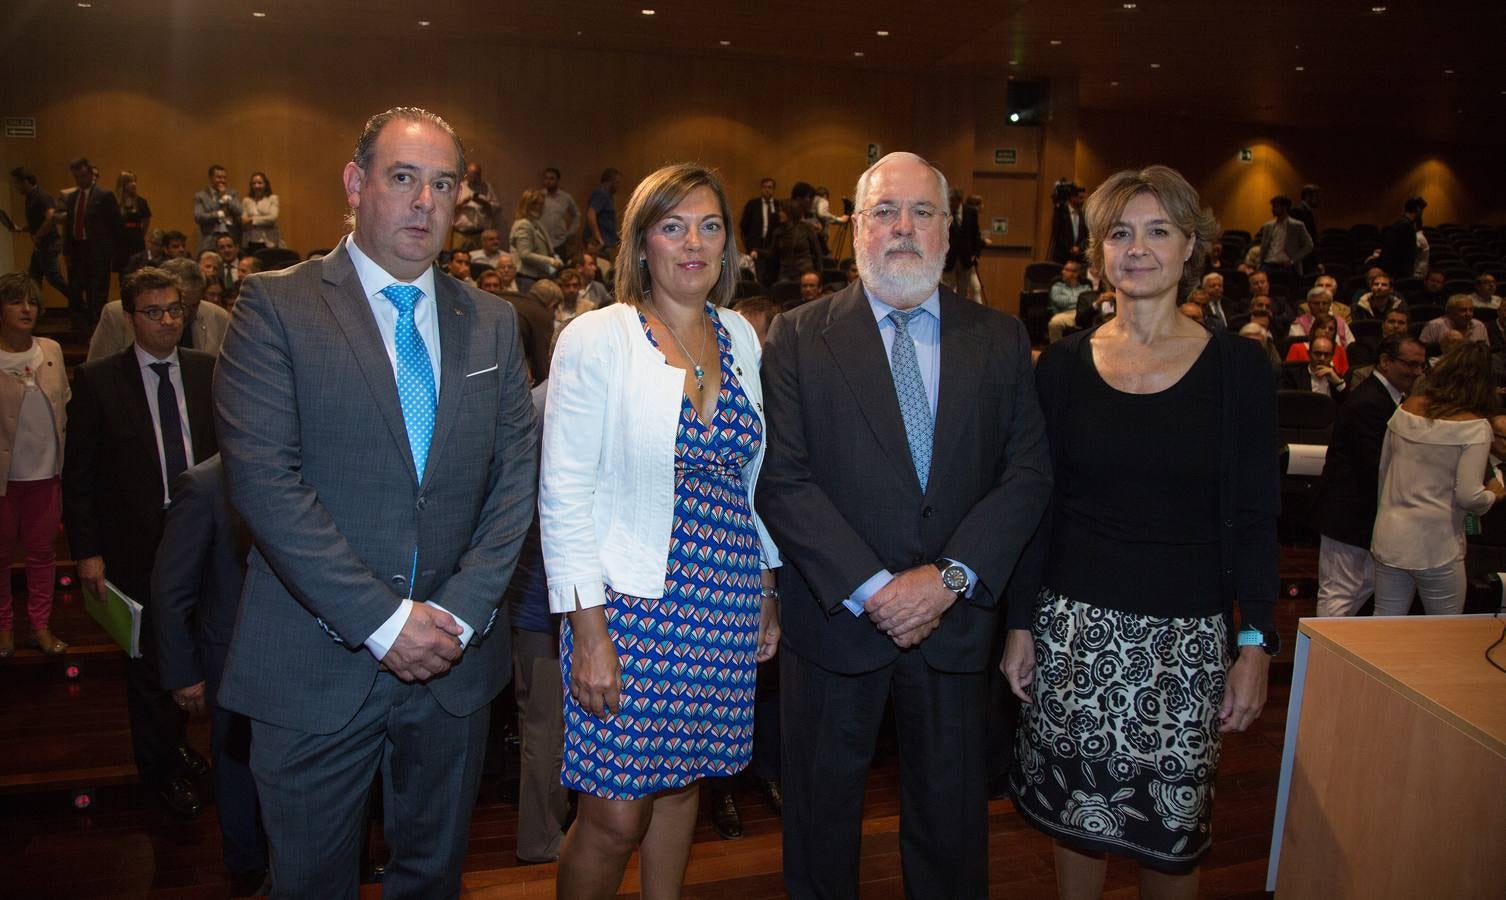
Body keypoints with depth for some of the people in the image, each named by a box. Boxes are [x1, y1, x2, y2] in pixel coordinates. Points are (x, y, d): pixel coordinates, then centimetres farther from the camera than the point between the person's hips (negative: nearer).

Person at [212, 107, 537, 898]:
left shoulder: (489, 322, 7)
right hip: (316, 666, -3)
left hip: (456, 657, 4)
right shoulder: (276, 306, -6)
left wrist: (461, 610, -9)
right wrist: (383, 619, -17)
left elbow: (516, 475, 2)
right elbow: (264, 479, -15)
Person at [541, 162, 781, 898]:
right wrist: (588, 629, -15)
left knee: (681, 781, 16)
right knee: (615, 815, 1)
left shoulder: (741, 338, 7)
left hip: (723, 605, 5)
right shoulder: (597, 339, -8)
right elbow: (564, 493, -10)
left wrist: (768, 590, 12)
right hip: (630, 604, -4)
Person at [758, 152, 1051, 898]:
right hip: (836, 615, -1)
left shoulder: (1000, 340, 4)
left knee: (951, 815, 17)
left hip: (955, 617, 2)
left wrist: (950, 577, -14)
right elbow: (783, 479, -10)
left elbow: (1027, 473, -2)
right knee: (822, 810, 15)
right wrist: (872, 589, -17)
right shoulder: (797, 338, -3)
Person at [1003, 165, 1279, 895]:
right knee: (1074, 810, 13)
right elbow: (1037, 505, 3)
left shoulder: (1237, 366, -2)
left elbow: (1254, 518, 0)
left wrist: (1256, 642, -6)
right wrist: (1021, 623, 1)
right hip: (1074, 625, 1)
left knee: (1171, 825, 8)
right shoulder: (1064, 364, 1)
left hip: (1186, 635, -1)